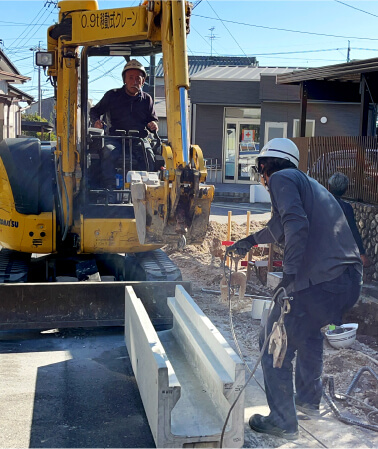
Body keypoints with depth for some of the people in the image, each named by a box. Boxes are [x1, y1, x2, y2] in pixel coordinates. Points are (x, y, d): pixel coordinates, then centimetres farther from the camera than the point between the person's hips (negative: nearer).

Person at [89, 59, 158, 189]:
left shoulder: (147, 99, 17)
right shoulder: (112, 96, 12)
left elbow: (153, 120, 23)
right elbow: (94, 111, 21)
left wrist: (153, 126, -4)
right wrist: (96, 121, -4)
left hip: (139, 140, 1)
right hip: (115, 139, -1)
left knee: (148, 156, -32)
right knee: (109, 153, -35)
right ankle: (110, 189, -37)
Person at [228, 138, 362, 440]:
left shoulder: (282, 178, 0)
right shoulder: (308, 182, 27)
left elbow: (296, 225, -19)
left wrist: (289, 274, -23)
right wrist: (250, 240, 54)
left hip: (319, 282, -9)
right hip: (351, 280, 9)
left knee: (275, 347, 7)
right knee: (309, 331, 33)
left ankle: (283, 423, 17)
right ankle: (309, 400, 45)